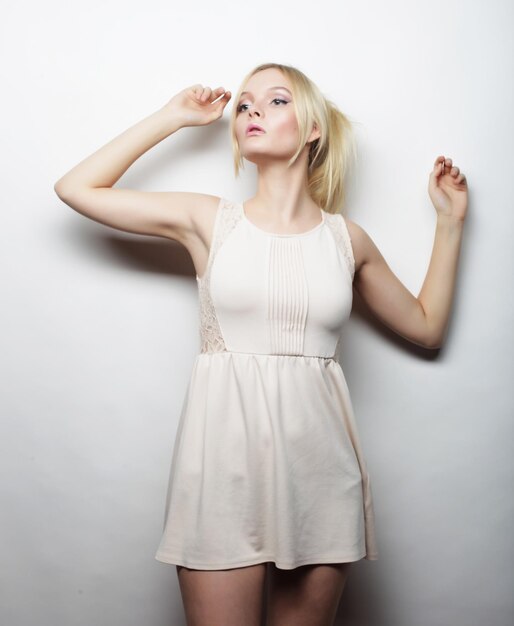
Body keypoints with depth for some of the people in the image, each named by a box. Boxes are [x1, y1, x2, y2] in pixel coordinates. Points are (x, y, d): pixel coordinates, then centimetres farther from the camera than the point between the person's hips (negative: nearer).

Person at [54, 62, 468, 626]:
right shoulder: (209, 220, 6)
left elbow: (427, 326, 20)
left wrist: (450, 220, 17)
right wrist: (171, 117, 10)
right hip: (225, 454, -1)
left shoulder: (348, 239, 9)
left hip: (319, 459, 2)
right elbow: (76, 187, 6)